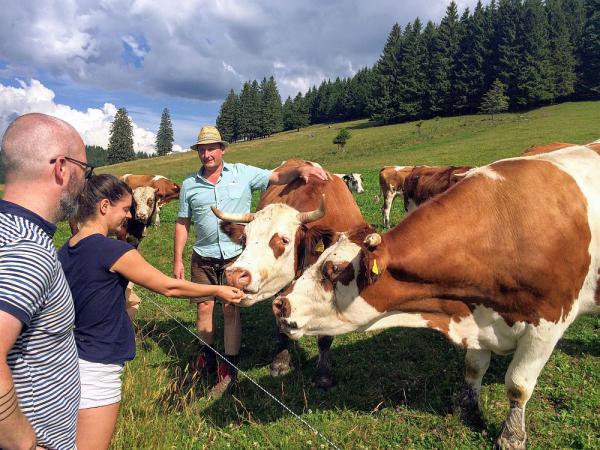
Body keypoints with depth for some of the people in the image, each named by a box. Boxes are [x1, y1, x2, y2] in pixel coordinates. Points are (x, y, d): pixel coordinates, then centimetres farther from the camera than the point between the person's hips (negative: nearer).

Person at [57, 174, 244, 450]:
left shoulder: (65, 251, 4)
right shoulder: (113, 250, -20)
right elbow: (169, 287, -12)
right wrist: (218, 291, 1)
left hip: (72, 361, 9)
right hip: (97, 369, -9)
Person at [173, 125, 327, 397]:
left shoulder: (242, 173, 0)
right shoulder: (189, 185, 5)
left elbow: (277, 178, -4)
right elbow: (182, 223, 8)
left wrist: (300, 170, -25)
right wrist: (177, 260, 5)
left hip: (236, 256, -2)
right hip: (203, 258, 3)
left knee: (231, 309, 1)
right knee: (204, 307, 9)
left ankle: (228, 371, 13)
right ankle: (206, 361, 31)